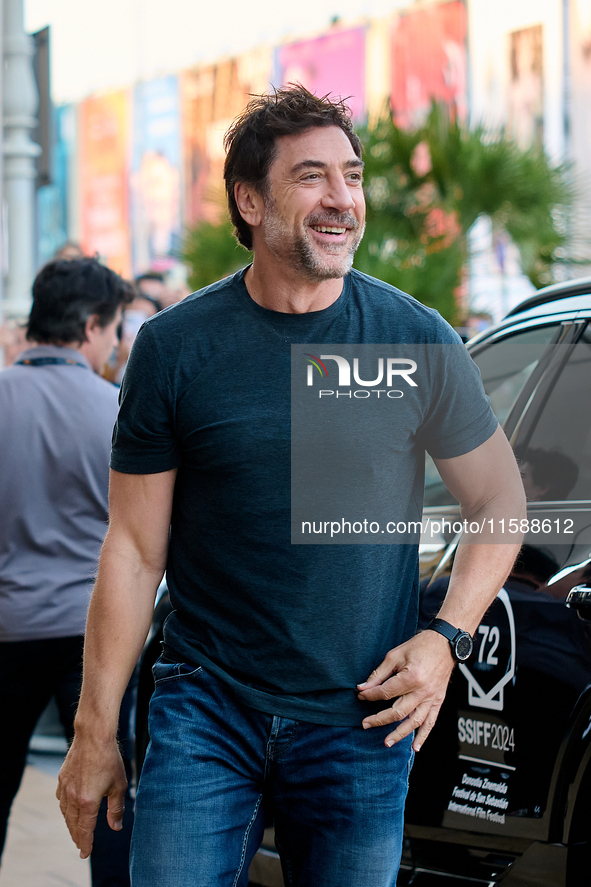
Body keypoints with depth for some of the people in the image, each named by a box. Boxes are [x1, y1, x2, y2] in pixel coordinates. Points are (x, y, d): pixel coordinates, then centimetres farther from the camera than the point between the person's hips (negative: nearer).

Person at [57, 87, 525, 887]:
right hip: (205, 711, -1)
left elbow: (499, 498, 11)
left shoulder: (417, 340, -1)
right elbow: (134, 550, 0)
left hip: (362, 727, 1)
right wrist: (95, 735, 1)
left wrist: (445, 638, -3)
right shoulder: (175, 348, -3)